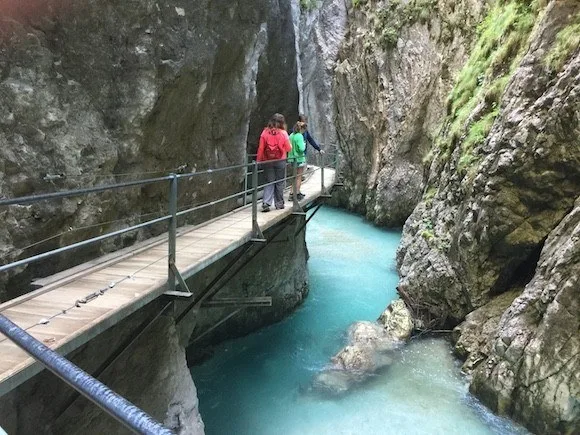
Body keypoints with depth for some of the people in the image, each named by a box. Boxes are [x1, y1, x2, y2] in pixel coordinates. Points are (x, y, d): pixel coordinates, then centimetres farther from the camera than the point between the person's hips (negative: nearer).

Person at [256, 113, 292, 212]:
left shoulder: (265, 132, -3)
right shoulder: (283, 133, -7)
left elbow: (260, 148, -3)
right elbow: (288, 148, 0)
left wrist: (258, 161, 4)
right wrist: (290, 145, 22)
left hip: (267, 161, 1)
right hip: (280, 161, -1)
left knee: (269, 183, 8)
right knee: (279, 182, 11)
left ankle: (266, 203, -6)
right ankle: (279, 203, 18)